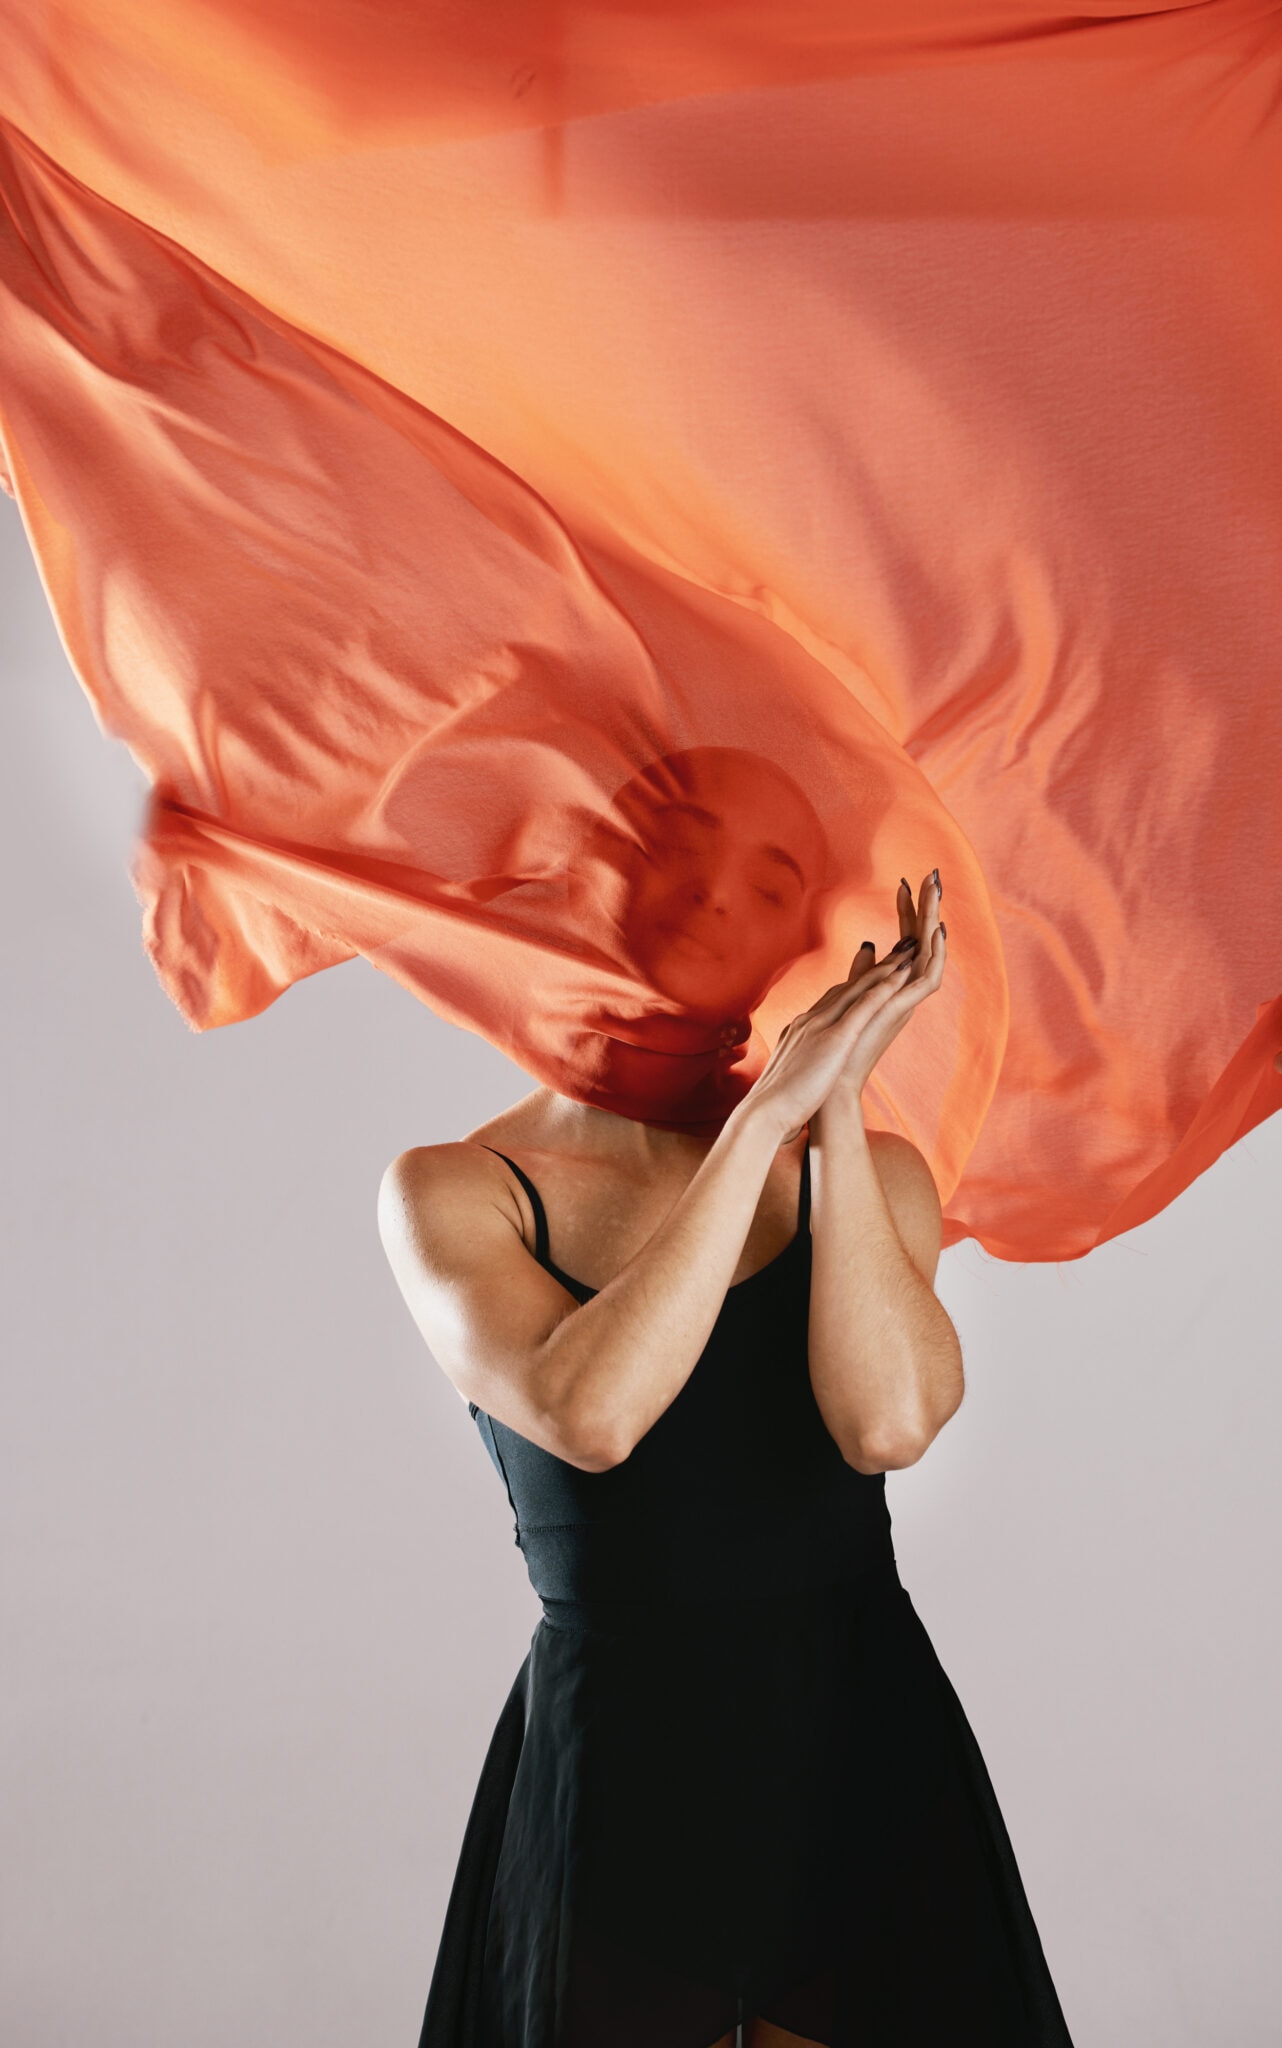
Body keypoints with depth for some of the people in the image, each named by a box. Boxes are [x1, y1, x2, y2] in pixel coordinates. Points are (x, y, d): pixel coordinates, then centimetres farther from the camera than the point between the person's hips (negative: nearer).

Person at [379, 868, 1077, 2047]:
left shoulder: (867, 1173, 0)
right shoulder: (452, 1193, -6)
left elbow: (888, 1421, -18)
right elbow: (589, 1416, -24)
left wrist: (838, 1104, -17)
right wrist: (763, 1117, -22)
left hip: (866, 1769, 2)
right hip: (617, 1775, -1)